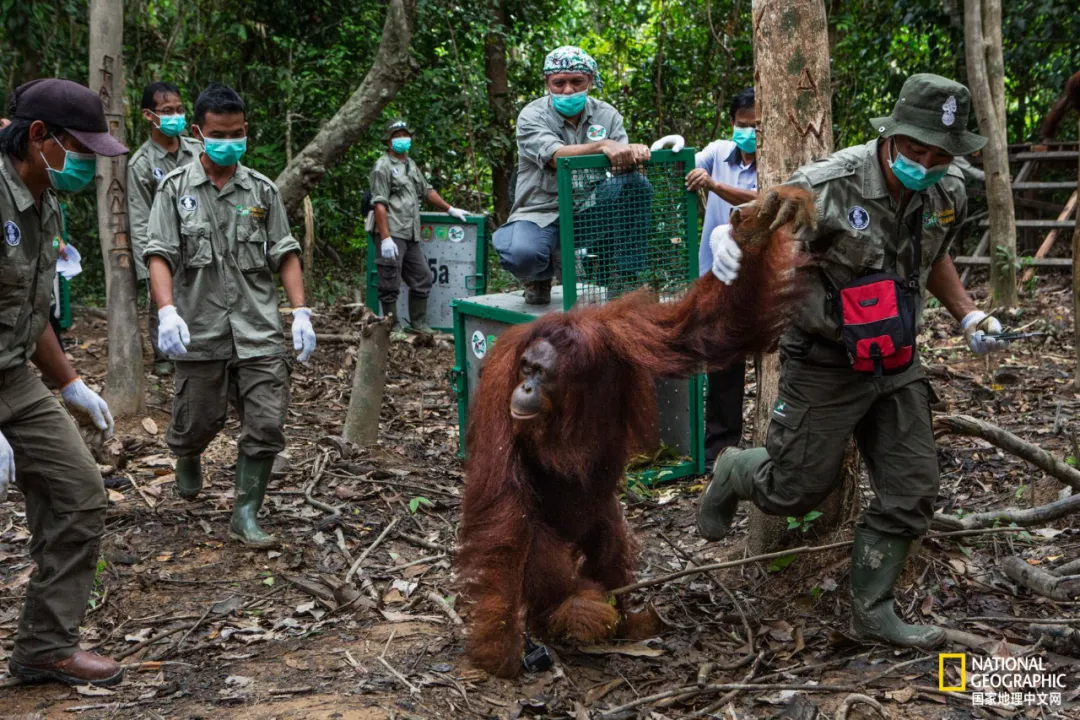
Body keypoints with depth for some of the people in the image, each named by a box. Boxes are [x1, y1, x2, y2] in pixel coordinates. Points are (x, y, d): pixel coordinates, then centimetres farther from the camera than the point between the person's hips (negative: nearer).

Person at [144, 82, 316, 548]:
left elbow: (285, 254, 8)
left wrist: (301, 312, -3)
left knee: (266, 426, -4)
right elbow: (160, 256, -6)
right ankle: (187, 460, 46)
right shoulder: (176, 188, 2)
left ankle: (245, 515, 9)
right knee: (197, 421, 10)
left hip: (259, 333, 2)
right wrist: (167, 312, -22)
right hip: (201, 333, -1)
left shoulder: (262, 190, 8)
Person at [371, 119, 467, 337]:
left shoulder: (411, 165, 21)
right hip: (393, 235, -9)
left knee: (422, 278, 12)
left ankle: (419, 324, 21)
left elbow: (427, 190, 30)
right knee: (390, 285, -3)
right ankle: (393, 328, 5)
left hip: (411, 236, 9)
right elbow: (379, 204, -13)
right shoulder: (383, 167, -5)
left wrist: (450, 209, 26)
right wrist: (385, 238, -20)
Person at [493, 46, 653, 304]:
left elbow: (621, 162, -10)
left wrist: (634, 152, -34)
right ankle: (540, 276, 5)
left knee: (637, 184, -22)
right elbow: (557, 157, -27)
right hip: (541, 213, -3)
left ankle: (626, 277, -13)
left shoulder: (606, 115, 4)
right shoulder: (532, 116, -8)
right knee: (521, 255, -36)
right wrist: (603, 146, -41)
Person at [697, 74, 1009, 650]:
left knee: (910, 493, 5)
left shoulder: (947, 195, -1)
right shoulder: (828, 187, -23)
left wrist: (968, 315, 7)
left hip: (896, 365, 6)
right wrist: (727, 239, -45)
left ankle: (872, 610, 20)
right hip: (825, 365, -6)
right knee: (795, 490, 5)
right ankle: (733, 473, 39)